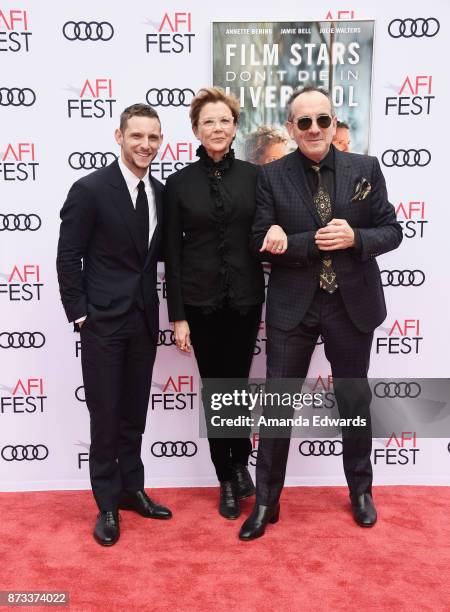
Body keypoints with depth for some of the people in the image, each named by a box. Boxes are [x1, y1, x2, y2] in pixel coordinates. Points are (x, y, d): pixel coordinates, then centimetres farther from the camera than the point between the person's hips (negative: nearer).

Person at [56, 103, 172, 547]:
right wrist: (79, 314, -11)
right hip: (102, 319, -5)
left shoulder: (160, 192, 7)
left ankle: (132, 489, 32)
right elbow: (68, 258, -9)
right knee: (105, 414, 5)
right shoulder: (90, 189, -10)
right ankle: (107, 505, 22)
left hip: (143, 319, 5)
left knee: (134, 411, 15)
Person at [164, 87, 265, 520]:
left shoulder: (253, 176, 1)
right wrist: (177, 316, -5)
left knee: (237, 383, 8)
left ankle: (241, 462, 34)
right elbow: (172, 254, -1)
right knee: (213, 388, 8)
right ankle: (226, 480, 26)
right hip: (201, 301, 0)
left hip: (246, 299, 0)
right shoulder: (178, 183, 0)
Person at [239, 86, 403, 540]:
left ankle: (360, 490, 38)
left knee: (355, 401, 16)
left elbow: (391, 231, 1)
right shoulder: (271, 176, -2)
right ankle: (266, 501, 23)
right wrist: (315, 241, -22)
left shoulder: (365, 169, 1)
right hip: (292, 307, -1)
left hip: (352, 304, 2)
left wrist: (354, 239, -18)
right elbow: (262, 244, -8)